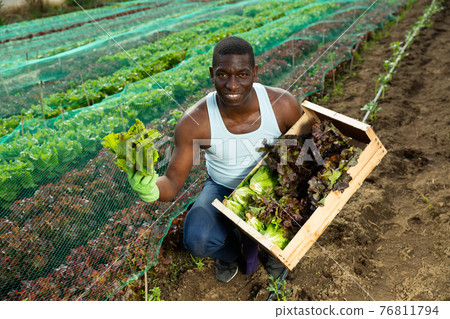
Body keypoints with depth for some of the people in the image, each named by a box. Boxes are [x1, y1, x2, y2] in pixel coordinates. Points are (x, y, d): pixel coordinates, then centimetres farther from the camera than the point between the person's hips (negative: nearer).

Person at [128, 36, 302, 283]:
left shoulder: (283, 104, -23)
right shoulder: (194, 122, -27)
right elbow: (172, 184, -22)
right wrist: (152, 189, -46)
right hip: (223, 188, -1)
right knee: (196, 240, -27)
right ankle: (231, 246, 13)